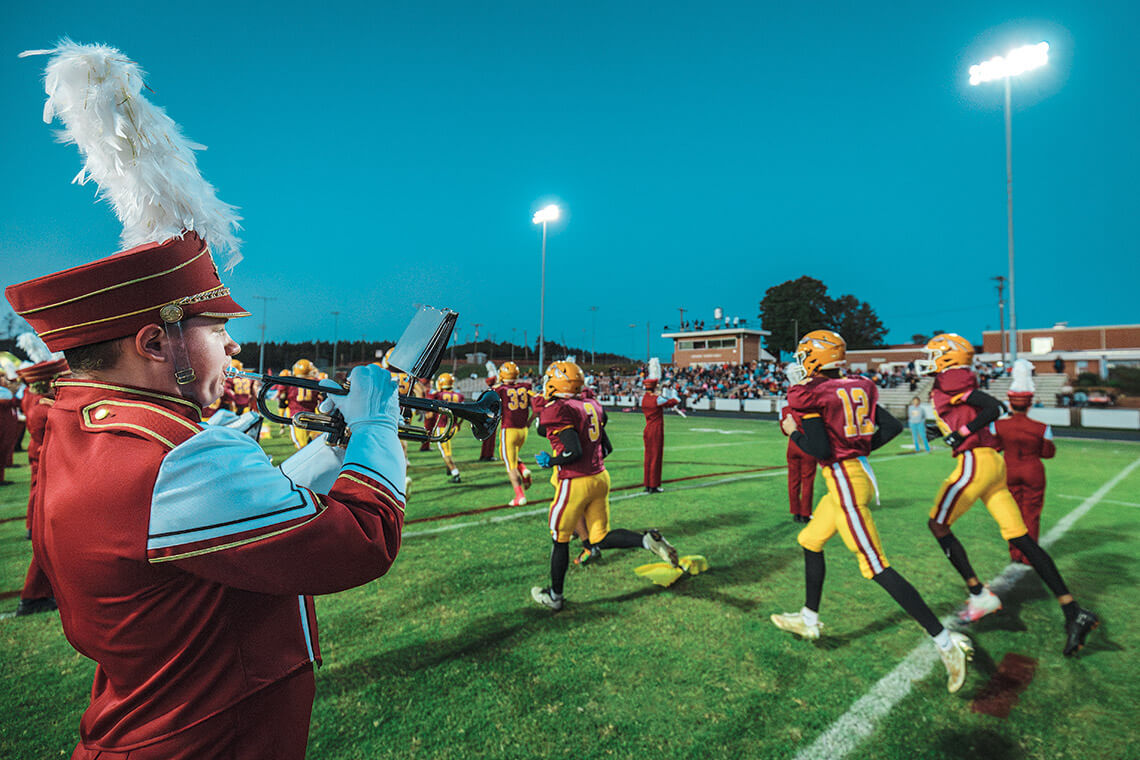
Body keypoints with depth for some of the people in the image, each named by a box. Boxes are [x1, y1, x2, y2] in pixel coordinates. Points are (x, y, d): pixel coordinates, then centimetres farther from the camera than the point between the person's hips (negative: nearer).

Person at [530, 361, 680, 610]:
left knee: (560, 540, 12)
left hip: (575, 483, -7)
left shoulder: (556, 410, -16)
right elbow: (606, 448, 11)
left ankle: (555, 596, 28)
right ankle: (647, 540, -7)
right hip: (600, 477, 7)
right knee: (601, 539, 15)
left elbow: (574, 452, -22)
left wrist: (549, 461, -8)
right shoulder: (591, 406, 8)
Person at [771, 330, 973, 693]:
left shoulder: (809, 394, -14)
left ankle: (945, 641, 4)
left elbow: (821, 450, -20)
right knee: (811, 541, 21)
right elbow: (892, 426, 8)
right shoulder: (856, 388, 9)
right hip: (859, 472, 10)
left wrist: (793, 432, -5)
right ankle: (809, 619, 35)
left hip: (845, 480, -10)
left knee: (876, 567, -2)